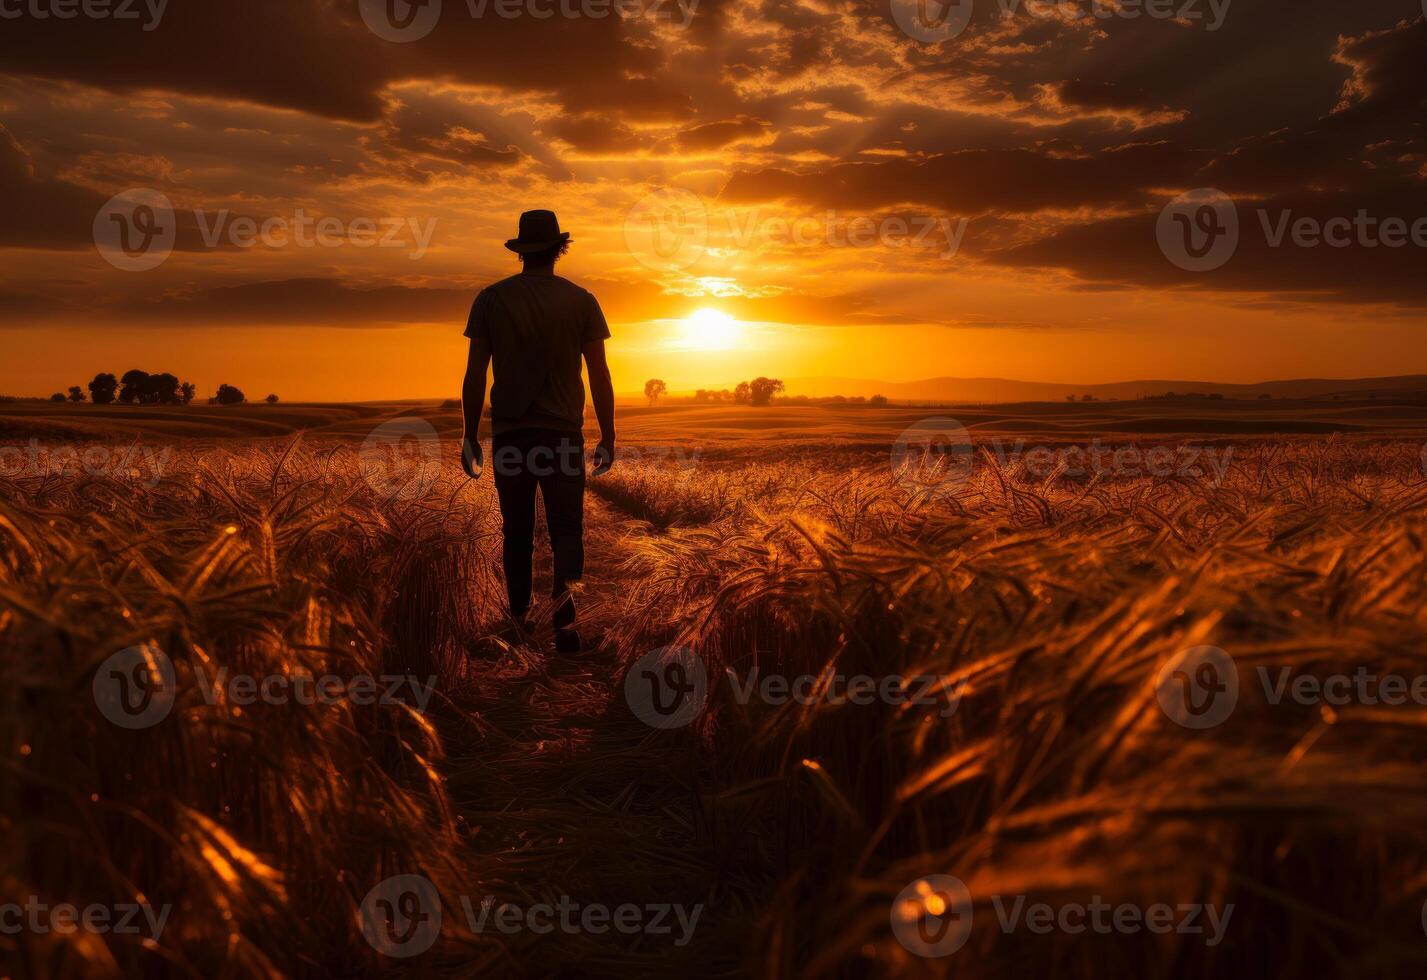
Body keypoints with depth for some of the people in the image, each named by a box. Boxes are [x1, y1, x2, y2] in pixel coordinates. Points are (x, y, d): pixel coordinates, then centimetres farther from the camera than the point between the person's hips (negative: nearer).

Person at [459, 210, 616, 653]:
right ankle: (563, 607, -22)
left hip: (509, 434, 1)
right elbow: (599, 376, -3)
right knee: (566, 528, 4)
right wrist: (608, 438, 5)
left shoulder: (490, 299, -1)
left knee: (517, 531, 15)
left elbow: (474, 376, -2)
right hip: (563, 433, -1)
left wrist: (470, 438, 6)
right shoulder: (581, 301, -2)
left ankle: (520, 618, 24)